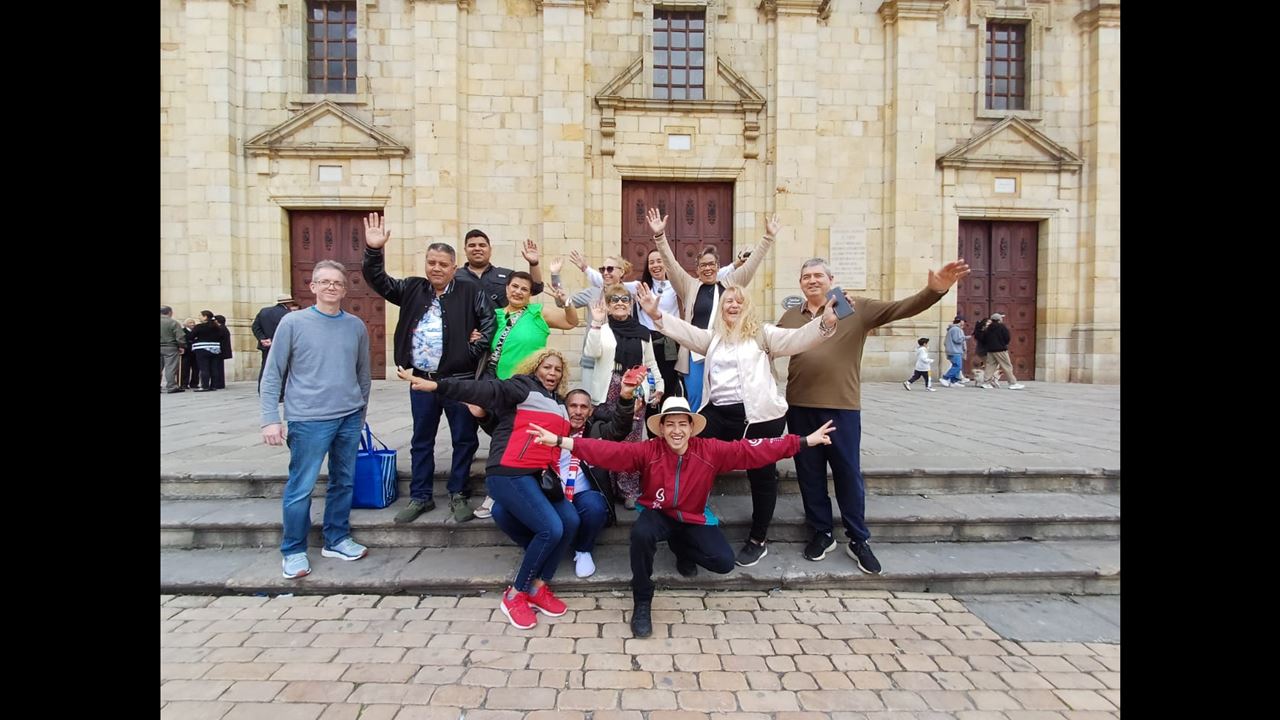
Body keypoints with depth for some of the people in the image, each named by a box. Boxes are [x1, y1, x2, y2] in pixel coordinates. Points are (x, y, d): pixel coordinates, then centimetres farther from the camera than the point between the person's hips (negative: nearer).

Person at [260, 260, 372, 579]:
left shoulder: (356, 326, 6)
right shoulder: (293, 322, -4)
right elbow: (272, 375, -2)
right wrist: (270, 418, -7)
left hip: (350, 419, 4)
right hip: (308, 420, -4)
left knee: (344, 482, 13)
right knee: (301, 488, 2)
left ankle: (337, 540, 29)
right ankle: (293, 551, 18)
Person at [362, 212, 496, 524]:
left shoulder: (470, 292, -3)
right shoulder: (413, 289, 7)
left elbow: (490, 320, -6)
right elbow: (379, 281, 5)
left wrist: (475, 350, -12)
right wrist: (373, 251, -9)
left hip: (459, 379, -3)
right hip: (421, 379, 3)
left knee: (465, 439, 6)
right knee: (421, 441, 13)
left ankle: (457, 495, 22)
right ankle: (420, 497, 26)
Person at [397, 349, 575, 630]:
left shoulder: (559, 404, 23)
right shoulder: (522, 388, -1)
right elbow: (484, 390, -15)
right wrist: (437, 385, -28)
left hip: (538, 476, 8)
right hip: (509, 473, -8)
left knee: (571, 522, -10)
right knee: (551, 529, -19)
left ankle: (538, 586, 7)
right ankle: (515, 595, 0)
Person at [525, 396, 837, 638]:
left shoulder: (709, 451, -14)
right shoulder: (648, 451, -16)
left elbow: (752, 450, -16)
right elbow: (608, 451, -25)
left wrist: (805, 441, -19)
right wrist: (560, 440, -35)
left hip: (694, 519, 2)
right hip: (658, 515, -2)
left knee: (724, 562, -18)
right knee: (641, 533, -36)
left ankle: (682, 549, 17)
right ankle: (642, 604, -14)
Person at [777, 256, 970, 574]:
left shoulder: (857, 308, 0)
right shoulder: (790, 317, 8)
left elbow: (902, 308, -8)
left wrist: (934, 290, -25)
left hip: (842, 407, -2)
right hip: (800, 407, 3)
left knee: (848, 474, 7)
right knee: (810, 474, 11)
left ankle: (858, 540, 23)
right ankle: (822, 534, 28)